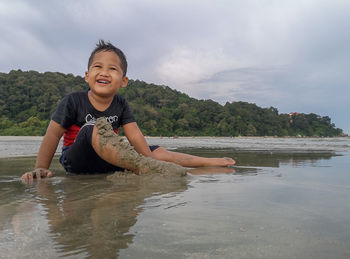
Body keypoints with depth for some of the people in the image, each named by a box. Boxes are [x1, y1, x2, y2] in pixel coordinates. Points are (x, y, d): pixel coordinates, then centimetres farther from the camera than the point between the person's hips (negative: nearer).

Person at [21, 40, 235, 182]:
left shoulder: (121, 105, 0)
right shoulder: (73, 101, -10)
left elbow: (135, 137, -6)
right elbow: (53, 135, -11)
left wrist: (150, 158, -19)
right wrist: (42, 168, -20)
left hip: (107, 163, 5)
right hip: (77, 162, -4)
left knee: (159, 152, -4)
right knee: (94, 128, -36)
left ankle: (208, 162, 4)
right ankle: (144, 169, -43)